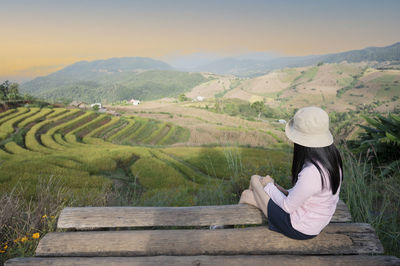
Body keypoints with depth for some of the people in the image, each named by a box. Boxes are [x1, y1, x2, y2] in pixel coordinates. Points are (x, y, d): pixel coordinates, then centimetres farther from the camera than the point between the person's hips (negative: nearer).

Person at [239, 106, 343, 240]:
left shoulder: (311, 173, -38)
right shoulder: (332, 155, -10)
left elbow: (288, 206, -23)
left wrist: (269, 186, -5)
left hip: (299, 229, -8)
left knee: (247, 195, 8)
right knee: (256, 178, 15)